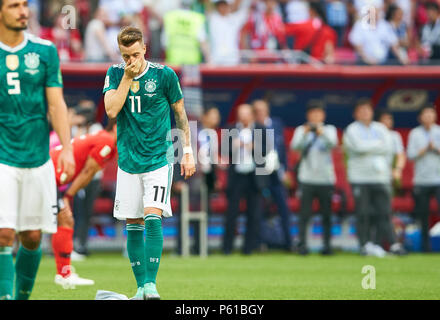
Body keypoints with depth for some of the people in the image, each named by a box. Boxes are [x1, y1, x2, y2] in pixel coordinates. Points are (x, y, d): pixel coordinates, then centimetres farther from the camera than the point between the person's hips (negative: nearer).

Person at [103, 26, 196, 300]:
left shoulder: (164, 75, -4)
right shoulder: (115, 74, 2)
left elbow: (180, 113, 7)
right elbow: (112, 110, -11)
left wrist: (188, 151, 4)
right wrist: (127, 77, -14)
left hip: (159, 158, -3)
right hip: (128, 161, 3)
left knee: (153, 217, -17)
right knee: (134, 225, 4)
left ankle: (151, 283, -17)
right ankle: (141, 286, 11)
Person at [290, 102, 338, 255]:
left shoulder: (329, 129, 10)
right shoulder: (301, 130, 9)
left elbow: (333, 143, -9)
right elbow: (295, 146, -7)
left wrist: (321, 132, -27)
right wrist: (305, 133, -23)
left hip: (326, 178, 1)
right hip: (307, 178, -1)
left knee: (326, 214, 1)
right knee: (304, 213, -8)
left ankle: (327, 244, 5)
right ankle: (302, 244, -9)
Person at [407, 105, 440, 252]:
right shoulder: (415, 133, 9)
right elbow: (411, 155, 1)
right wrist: (426, 149, -9)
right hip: (421, 180, 1)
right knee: (422, 214, 0)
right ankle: (425, 245, 8)